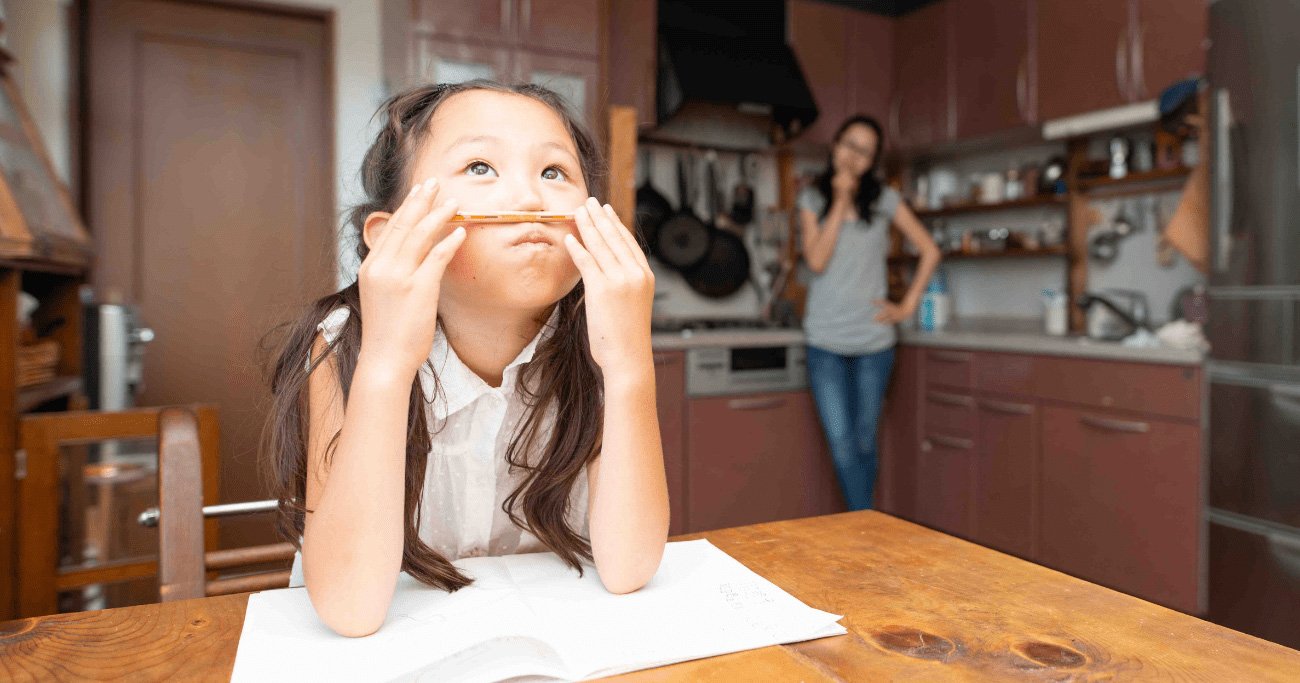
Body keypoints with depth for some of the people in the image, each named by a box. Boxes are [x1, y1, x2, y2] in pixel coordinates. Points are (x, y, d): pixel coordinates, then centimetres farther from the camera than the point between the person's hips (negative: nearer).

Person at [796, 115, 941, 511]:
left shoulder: (884, 199, 3)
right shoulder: (813, 199, 3)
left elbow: (929, 251, 8)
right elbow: (816, 261, -11)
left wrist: (908, 306, 1)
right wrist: (840, 201, -11)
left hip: (874, 342, 1)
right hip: (825, 342, 0)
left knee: (864, 444, 9)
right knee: (842, 447, -6)